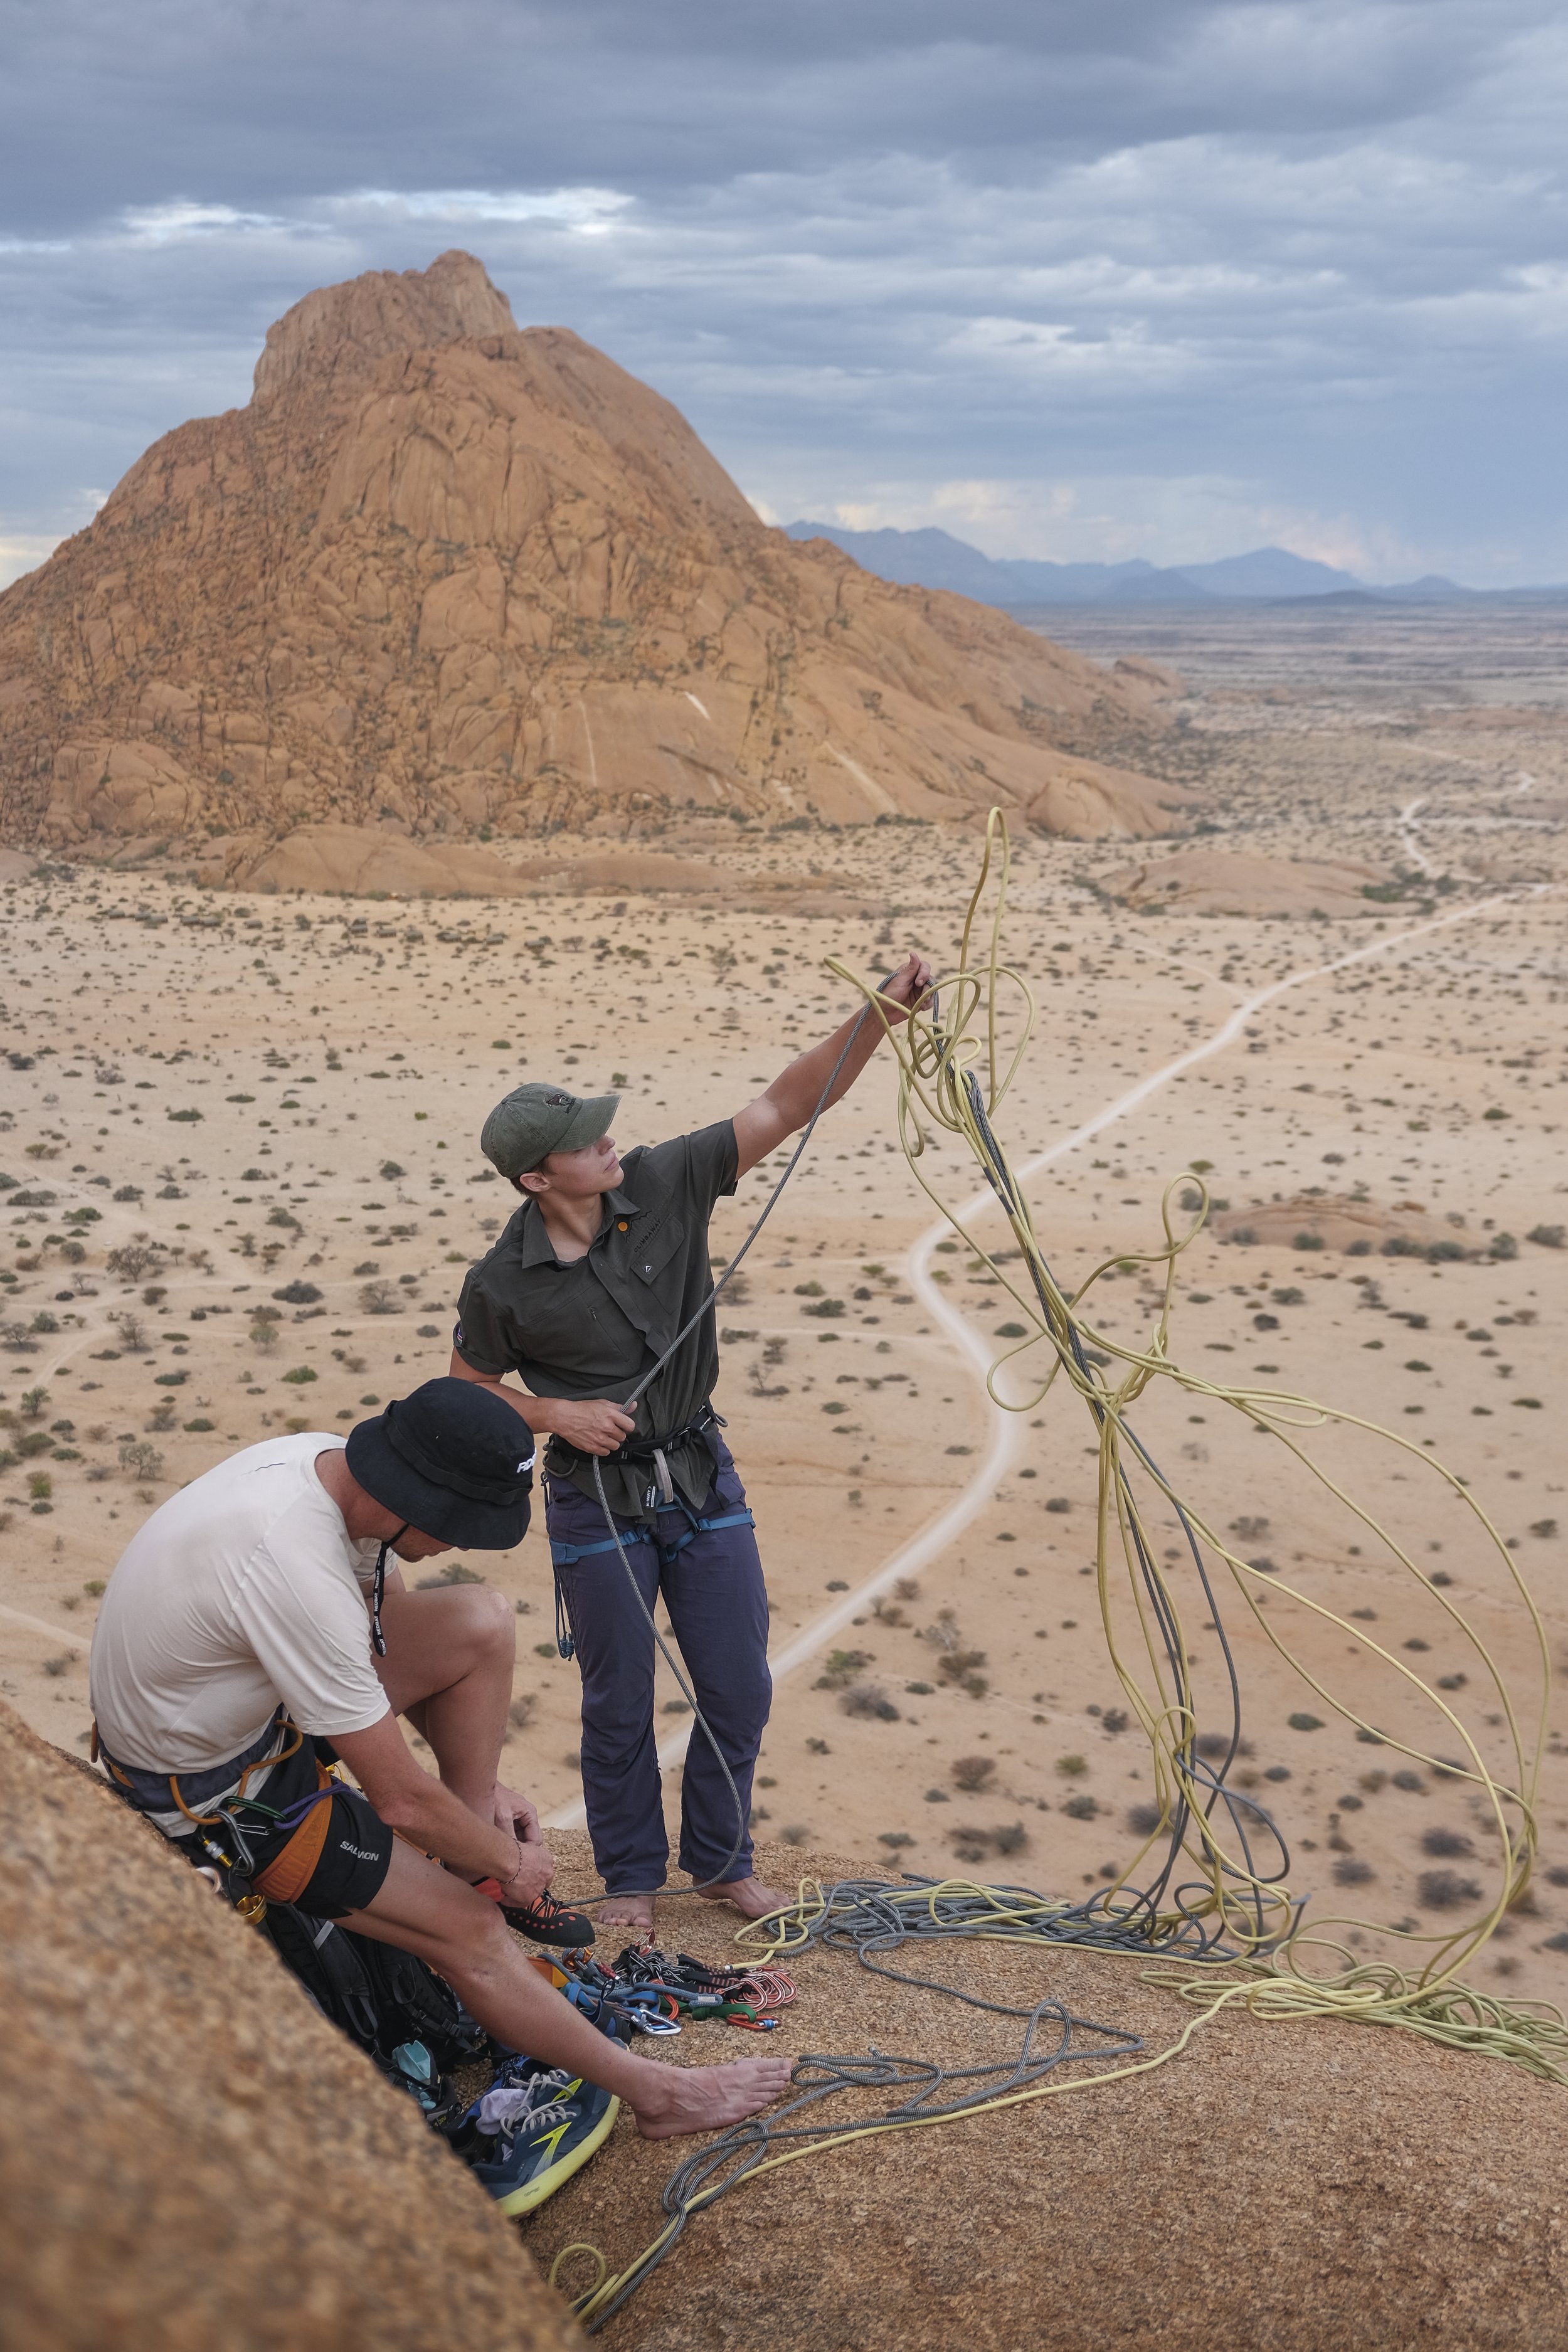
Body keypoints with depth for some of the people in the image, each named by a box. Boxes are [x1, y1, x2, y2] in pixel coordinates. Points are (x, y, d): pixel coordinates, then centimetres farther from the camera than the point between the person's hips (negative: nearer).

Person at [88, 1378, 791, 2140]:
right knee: (467, 1928, -7)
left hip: (256, 1696, 8)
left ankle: (470, 1868, 10)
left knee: (481, 1622, -1)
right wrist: (511, 1862, -9)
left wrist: (482, 1784, 10)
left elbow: (391, 1619, 10)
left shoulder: (328, 1460, -10)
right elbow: (401, 1799, -27)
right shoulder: (296, 1568, -37)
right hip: (210, 1786, -8)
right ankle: (656, 2093, 9)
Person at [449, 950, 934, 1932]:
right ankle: (632, 1877, 30)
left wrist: (880, 1015, -26)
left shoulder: (665, 1184, -11)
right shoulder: (504, 1283, -14)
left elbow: (787, 1106, -15)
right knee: (620, 1704, 9)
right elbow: (467, 1390, 2)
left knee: (740, 1690, 9)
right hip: (597, 1501, -3)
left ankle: (721, 1860, 30)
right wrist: (556, 1414, -15)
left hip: (704, 1481, 3)